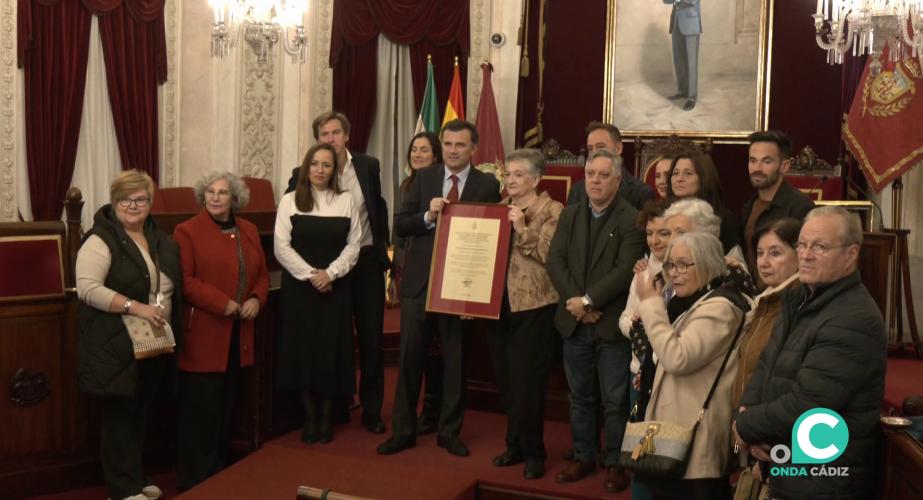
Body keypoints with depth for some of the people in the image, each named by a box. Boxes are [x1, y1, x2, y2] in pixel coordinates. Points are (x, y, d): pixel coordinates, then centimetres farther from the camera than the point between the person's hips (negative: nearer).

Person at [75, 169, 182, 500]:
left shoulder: (159, 238, 11)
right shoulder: (101, 240, -12)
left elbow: (175, 285, 21)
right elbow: (88, 289, -22)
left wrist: (172, 323, 10)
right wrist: (135, 307, -26)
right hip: (116, 346, -7)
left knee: (141, 412, 17)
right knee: (119, 414, 1)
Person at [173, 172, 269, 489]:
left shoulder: (249, 231, 12)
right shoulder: (187, 231, -7)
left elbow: (261, 273, 16)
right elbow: (184, 281, -15)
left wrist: (256, 299, -4)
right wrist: (223, 303, -19)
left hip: (238, 333, 6)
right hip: (203, 333, -6)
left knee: (227, 405, 15)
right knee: (201, 409, -2)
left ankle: (219, 470, 28)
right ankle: (195, 477, 10)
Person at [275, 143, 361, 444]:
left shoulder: (346, 201, 6)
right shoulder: (290, 201, 2)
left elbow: (353, 245, 1)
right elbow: (281, 247, -4)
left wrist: (330, 273, -13)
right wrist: (310, 275, -12)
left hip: (336, 287, 1)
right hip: (299, 286, -1)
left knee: (332, 350, 2)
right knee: (304, 350, 0)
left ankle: (326, 417, 14)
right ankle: (310, 417, 13)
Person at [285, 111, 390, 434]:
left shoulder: (368, 166, 1)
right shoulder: (304, 175, -5)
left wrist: (383, 243, 9)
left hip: (366, 262, 1)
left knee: (371, 338, 4)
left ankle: (372, 411, 14)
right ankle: (338, 407, 25)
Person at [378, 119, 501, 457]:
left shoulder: (487, 185, -1)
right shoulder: (424, 178, 5)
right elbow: (400, 225, 2)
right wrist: (427, 216, -16)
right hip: (419, 279, 1)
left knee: (455, 360, 10)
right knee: (410, 357, 6)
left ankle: (450, 432, 24)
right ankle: (403, 430, 19)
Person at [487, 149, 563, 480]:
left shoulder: (552, 211, -3)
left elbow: (551, 255, -13)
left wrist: (523, 228, -19)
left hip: (533, 307, -6)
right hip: (499, 304, 6)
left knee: (527, 382, -2)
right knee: (505, 381, 13)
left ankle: (533, 452, 15)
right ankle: (515, 445, 28)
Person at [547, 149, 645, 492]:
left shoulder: (631, 219, -7)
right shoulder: (570, 215, 9)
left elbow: (625, 270, -16)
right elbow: (555, 261, 1)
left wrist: (588, 300, -17)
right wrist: (575, 303, -11)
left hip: (612, 323, -5)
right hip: (575, 322, 5)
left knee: (616, 400, 4)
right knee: (580, 397, 15)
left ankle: (616, 463, 17)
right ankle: (583, 457, 28)